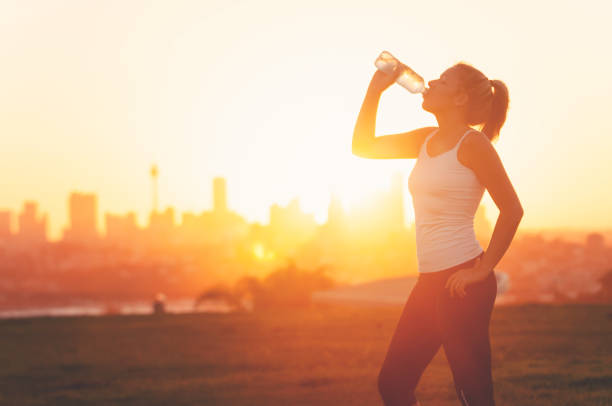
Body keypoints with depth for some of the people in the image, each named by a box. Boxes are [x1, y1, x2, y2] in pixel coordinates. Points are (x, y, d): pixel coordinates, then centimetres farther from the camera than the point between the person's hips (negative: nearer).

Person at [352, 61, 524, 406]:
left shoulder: (472, 143, -9)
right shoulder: (428, 139, 13)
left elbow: (512, 209, -11)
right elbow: (363, 146, 20)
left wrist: (483, 270, -12)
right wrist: (376, 90, 10)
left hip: (461, 282, -8)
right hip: (430, 282, 8)